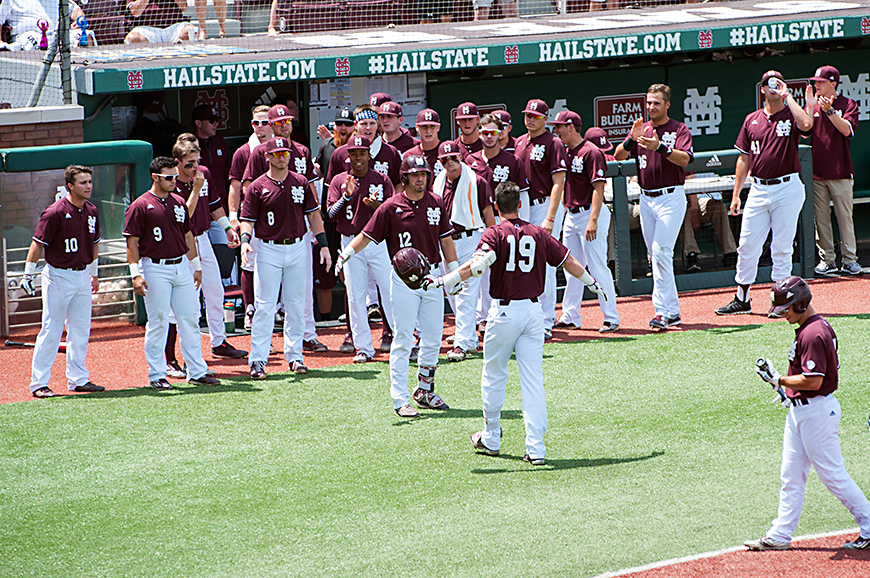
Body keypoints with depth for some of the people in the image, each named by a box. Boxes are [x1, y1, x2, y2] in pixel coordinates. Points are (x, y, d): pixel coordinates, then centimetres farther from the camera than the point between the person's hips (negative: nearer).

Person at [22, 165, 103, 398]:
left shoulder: (91, 211, 6)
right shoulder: (55, 212, -15)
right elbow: (38, 243, -13)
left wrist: (94, 273, 25)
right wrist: (28, 274, -15)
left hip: (83, 276, 7)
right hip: (59, 276, -7)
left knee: (81, 330, 10)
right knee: (51, 331, -5)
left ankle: (78, 379, 19)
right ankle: (38, 383, -1)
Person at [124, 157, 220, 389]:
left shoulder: (178, 203, 12)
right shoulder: (140, 206, -7)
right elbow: (132, 242, -9)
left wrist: (196, 266, 19)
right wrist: (136, 274, -15)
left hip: (181, 266, 6)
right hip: (156, 269, -6)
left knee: (190, 319, 6)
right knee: (158, 323, -3)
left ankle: (197, 372, 11)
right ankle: (157, 375, 5)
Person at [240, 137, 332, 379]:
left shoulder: (301, 182, 8)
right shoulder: (257, 187, -1)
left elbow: (313, 214, 12)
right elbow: (248, 220, -2)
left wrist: (323, 245, 7)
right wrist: (245, 239, -22)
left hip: (298, 248, 3)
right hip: (268, 252, -3)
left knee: (296, 305, 7)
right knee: (265, 307, -6)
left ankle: (294, 355, 16)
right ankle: (258, 360, -4)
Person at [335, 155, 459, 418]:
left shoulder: (436, 203, 6)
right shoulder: (391, 207, -7)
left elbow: (445, 239, 12)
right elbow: (367, 235, -6)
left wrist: (454, 271, 7)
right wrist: (346, 253, -22)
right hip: (404, 278, -5)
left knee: (433, 338, 9)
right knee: (403, 341, -5)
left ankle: (424, 391, 25)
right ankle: (400, 400, -2)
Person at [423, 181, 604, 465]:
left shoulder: (494, 234, -7)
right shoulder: (539, 234, 6)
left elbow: (478, 264, -25)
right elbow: (569, 262, 13)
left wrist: (443, 280, -28)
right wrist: (592, 283, 29)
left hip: (504, 312, -3)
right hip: (533, 311, 3)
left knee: (493, 375, 14)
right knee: (533, 380, 2)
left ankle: (491, 439, 24)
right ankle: (536, 448, -5)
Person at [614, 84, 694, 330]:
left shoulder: (679, 130, -2)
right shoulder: (642, 130, 12)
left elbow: (684, 159, -20)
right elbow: (618, 155, 0)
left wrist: (659, 147, -34)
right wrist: (631, 139, -19)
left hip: (671, 197, -6)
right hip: (646, 199, 6)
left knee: (661, 251, -16)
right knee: (655, 255, 8)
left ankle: (662, 311, -17)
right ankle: (672, 311, 15)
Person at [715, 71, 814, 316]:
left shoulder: (791, 116, -1)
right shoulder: (752, 119, 11)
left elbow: (806, 124, -27)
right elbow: (744, 158, 14)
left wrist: (787, 96, -17)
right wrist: (736, 194, 11)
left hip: (788, 188, -4)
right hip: (758, 190, 4)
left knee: (781, 247, 0)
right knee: (747, 245, 4)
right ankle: (742, 300, 12)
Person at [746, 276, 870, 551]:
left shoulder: (814, 334, -22)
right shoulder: (814, 327, 11)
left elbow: (813, 381, -27)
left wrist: (780, 380, -17)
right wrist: (790, 391, 15)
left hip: (817, 412, -11)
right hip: (799, 410, 11)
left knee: (833, 474, -2)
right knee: (791, 475, 11)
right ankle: (780, 535, 15)